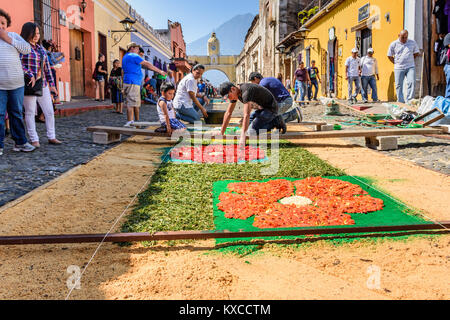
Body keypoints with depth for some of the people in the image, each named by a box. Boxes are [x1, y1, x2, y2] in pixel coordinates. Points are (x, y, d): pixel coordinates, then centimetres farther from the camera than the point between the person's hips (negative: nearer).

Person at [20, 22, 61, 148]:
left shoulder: (40, 48, 17)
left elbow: (47, 67, 18)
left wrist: (52, 83, 16)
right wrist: (29, 75, -21)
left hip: (43, 84, 7)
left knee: (49, 111, 6)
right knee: (30, 112, 0)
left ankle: (51, 137, 15)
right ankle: (34, 140, 5)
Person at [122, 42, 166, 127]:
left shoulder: (126, 57, 24)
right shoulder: (134, 56, -8)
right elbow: (147, 64, -8)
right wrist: (159, 71, -4)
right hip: (132, 83, -10)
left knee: (136, 104, 15)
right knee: (131, 103, -13)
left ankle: (137, 121, 20)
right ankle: (129, 123, -15)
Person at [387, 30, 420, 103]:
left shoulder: (413, 43, 7)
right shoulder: (394, 44, 3)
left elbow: (416, 53, 18)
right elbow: (389, 56, 11)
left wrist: (409, 60, 10)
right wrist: (396, 63, 5)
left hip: (410, 67, 0)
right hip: (399, 68, 0)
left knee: (411, 83, -13)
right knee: (399, 85, 0)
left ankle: (409, 101, -10)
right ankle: (400, 102, 7)